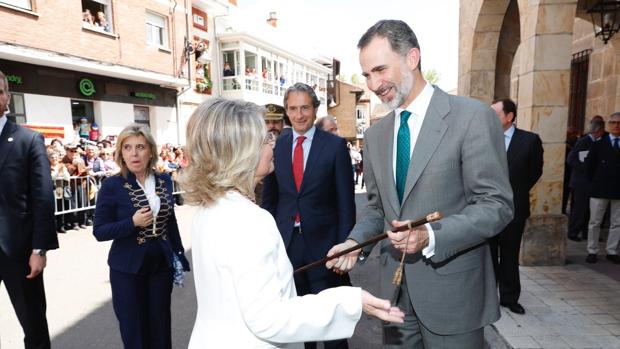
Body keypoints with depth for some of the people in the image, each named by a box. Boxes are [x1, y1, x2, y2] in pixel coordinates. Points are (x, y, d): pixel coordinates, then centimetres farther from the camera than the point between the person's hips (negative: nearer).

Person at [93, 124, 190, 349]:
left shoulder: (164, 181, 1)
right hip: (128, 268, -3)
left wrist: (179, 255, 10)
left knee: (160, 325, 14)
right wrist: (132, 222, -23)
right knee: (134, 328, 10)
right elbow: (99, 231, -8)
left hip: (162, 264, 3)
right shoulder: (112, 186, -10)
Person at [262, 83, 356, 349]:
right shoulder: (276, 147, 4)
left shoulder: (335, 145, -5)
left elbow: (345, 200, -5)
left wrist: (344, 244, -8)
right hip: (286, 241, 3)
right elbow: (269, 197, 9)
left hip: (323, 242, -2)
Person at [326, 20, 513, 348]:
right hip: (395, 287, 5)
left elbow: (497, 204, -12)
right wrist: (356, 241, -6)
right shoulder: (375, 134, 6)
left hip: (451, 289, -4)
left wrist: (431, 236, -25)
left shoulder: (473, 117, -11)